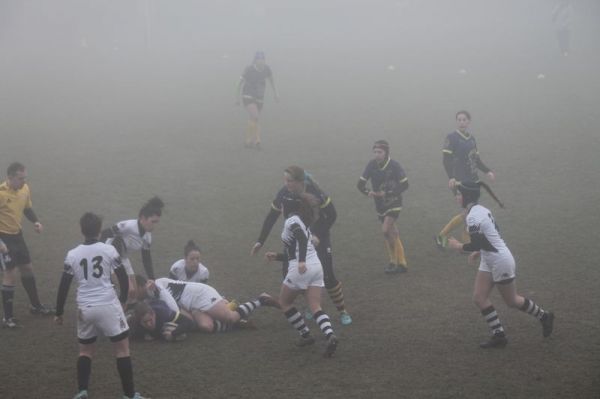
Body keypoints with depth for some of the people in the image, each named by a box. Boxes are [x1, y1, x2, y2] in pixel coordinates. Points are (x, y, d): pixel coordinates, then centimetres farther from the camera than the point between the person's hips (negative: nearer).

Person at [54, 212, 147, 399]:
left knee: (85, 350, 20)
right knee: (122, 348, 5)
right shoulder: (109, 250, -2)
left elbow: (63, 287, 6)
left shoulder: (72, 255, 3)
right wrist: (123, 298, 21)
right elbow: (123, 278, 3)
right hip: (108, 305, -3)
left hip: (85, 308, 3)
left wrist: (59, 313, 17)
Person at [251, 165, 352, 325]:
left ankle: (343, 312, 8)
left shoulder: (314, 192, -26)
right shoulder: (284, 194, -17)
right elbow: (271, 218, -7)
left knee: (327, 275, -10)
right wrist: (260, 242, -9)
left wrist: (318, 236, -26)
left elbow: (332, 215, -18)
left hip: (318, 235, -4)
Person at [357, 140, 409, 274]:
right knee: (392, 233, 9)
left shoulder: (394, 166, -17)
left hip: (393, 202, -5)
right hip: (380, 204, 5)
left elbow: (404, 184, -13)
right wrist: (368, 192, -23)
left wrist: (387, 193, -22)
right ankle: (401, 263, 17)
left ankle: (394, 262, -5)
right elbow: (360, 183, -2)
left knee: (386, 230, -18)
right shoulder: (371, 165, -6)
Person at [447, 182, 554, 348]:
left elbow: (476, 244, -26)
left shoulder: (473, 217, -24)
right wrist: (478, 252, 13)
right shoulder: (481, 210, 6)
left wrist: (458, 245, -10)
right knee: (479, 297, 3)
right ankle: (498, 335, 7)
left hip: (501, 262, -10)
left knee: (511, 301, 8)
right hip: (488, 262, 10)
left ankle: (544, 316, 28)